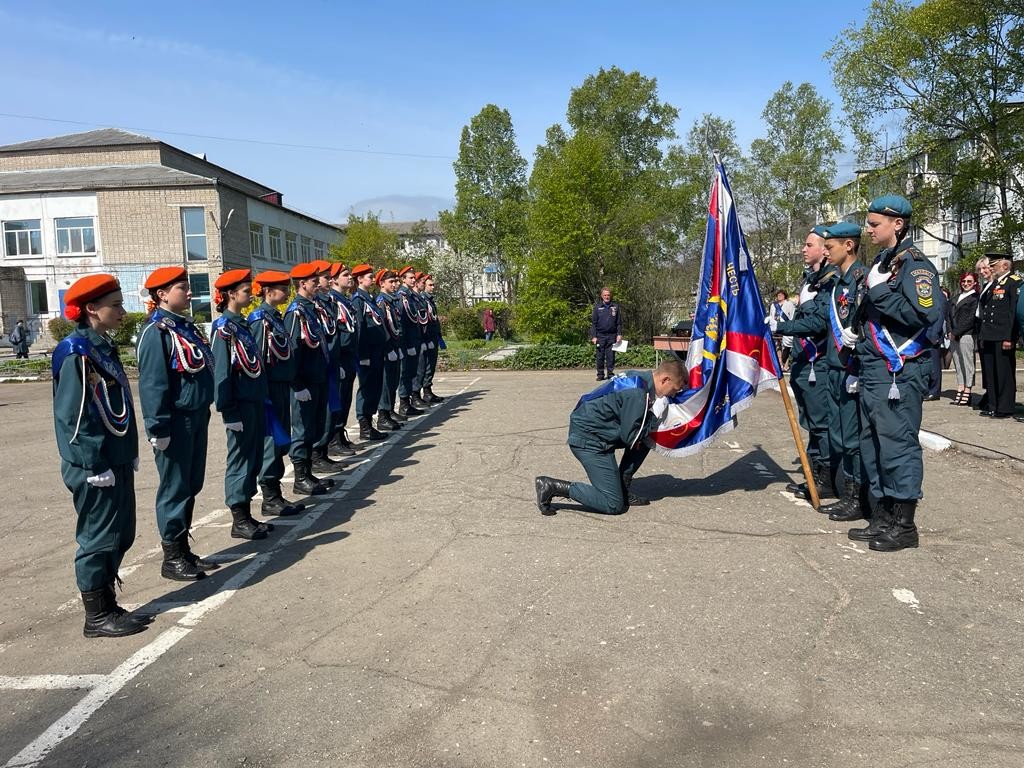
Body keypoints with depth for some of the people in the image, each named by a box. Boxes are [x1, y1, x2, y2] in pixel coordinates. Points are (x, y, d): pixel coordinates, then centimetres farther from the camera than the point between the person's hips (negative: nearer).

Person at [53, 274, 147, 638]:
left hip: (116, 461, 9)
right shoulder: (76, 353, -16)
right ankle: (97, 617, 16)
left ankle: (108, 604, 29)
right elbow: (73, 416, -19)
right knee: (99, 539, 2)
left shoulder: (102, 347, 12)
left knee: (120, 535, 15)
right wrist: (96, 466, -19)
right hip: (94, 468, -9)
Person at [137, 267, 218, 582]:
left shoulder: (185, 326, 13)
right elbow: (152, 384, -19)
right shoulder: (156, 332, -14)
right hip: (176, 423, -9)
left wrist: (204, 411, 18)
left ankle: (184, 549, 27)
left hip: (196, 417, 9)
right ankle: (172, 558, 14)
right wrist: (158, 428, -20)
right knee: (174, 488, 1)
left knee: (192, 486, 15)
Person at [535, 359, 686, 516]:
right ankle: (551, 486, -6)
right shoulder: (637, 393, -21)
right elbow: (630, 437, -16)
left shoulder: (638, 378, 8)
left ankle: (622, 487, 14)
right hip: (587, 439, -10)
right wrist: (655, 415, -8)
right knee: (614, 505, -6)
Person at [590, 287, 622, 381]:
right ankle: (600, 374, 10)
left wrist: (619, 334, -1)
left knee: (611, 356, 3)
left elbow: (619, 322, 9)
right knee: (600, 356, 2)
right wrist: (593, 336, -3)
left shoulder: (615, 306, 6)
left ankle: (611, 373, 11)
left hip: (612, 336, 0)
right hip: (600, 336, 0)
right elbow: (593, 323, 4)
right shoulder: (597, 307, 4)